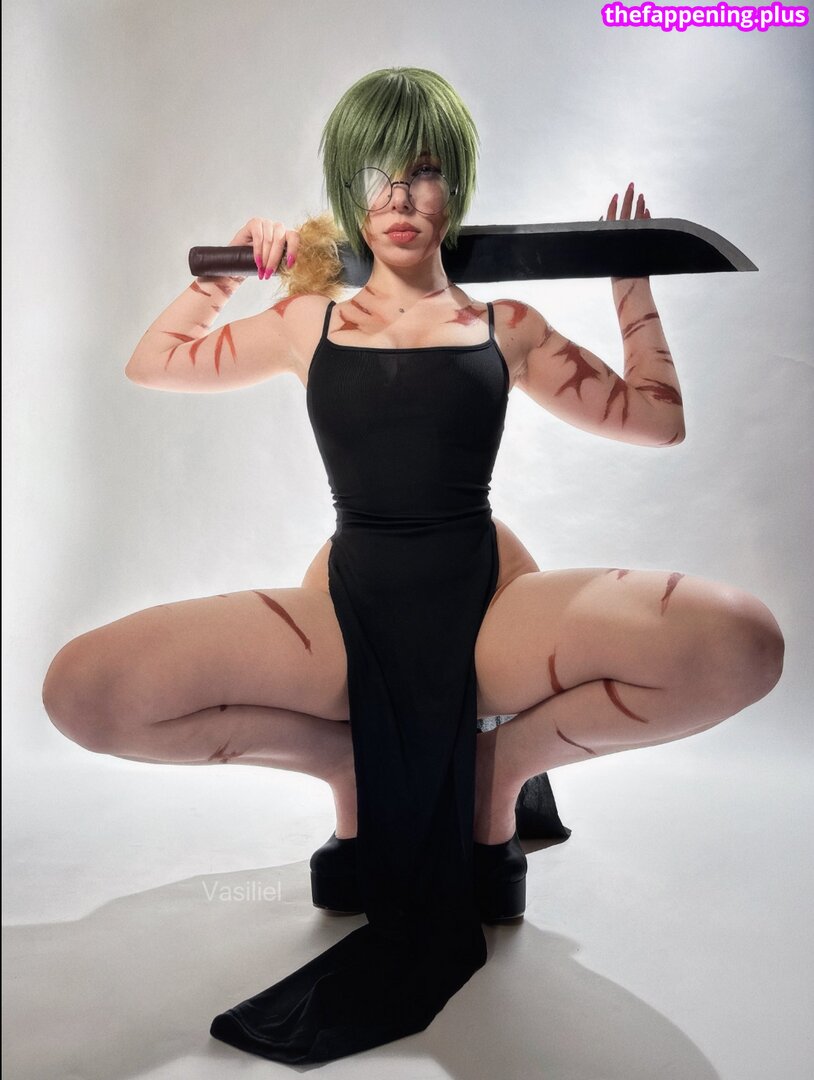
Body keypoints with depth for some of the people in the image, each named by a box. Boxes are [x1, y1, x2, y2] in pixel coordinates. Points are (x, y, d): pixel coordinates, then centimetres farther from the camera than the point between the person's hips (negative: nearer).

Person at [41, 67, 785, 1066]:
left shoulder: (507, 328, 10)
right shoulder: (308, 325, 11)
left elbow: (658, 417, 17)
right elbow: (150, 363, 23)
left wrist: (632, 281, 15)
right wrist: (227, 270, 15)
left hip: (489, 613, 0)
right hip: (349, 618, 1)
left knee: (743, 643, -27)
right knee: (83, 691, -22)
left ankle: (504, 759, -4)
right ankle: (339, 755, 1)